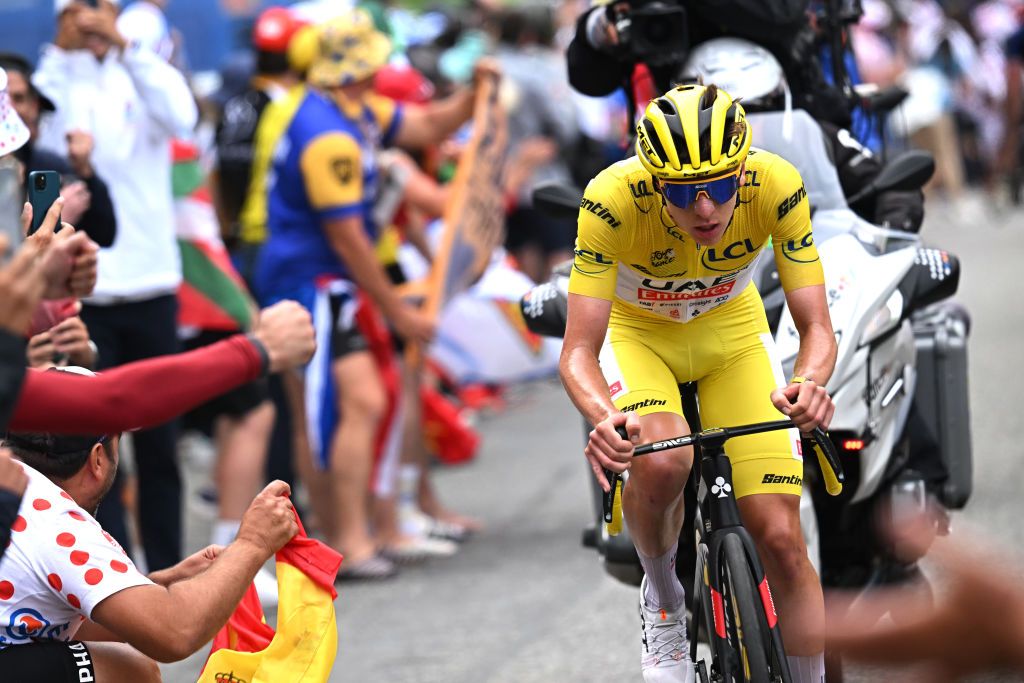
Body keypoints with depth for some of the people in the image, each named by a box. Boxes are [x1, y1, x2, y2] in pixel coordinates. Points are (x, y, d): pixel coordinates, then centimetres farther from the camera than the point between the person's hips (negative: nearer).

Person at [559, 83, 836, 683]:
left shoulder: (777, 187, -31)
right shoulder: (614, 199, -35)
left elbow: (817, 328, -27)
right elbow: (579, 351, -35)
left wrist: (809, 384, -50)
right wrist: (605, 417, -56)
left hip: (732, 329, 2)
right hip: (637, 331, -2)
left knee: (780, 537, -8)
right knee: (661, 461, -33)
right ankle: (663, 599, -3)